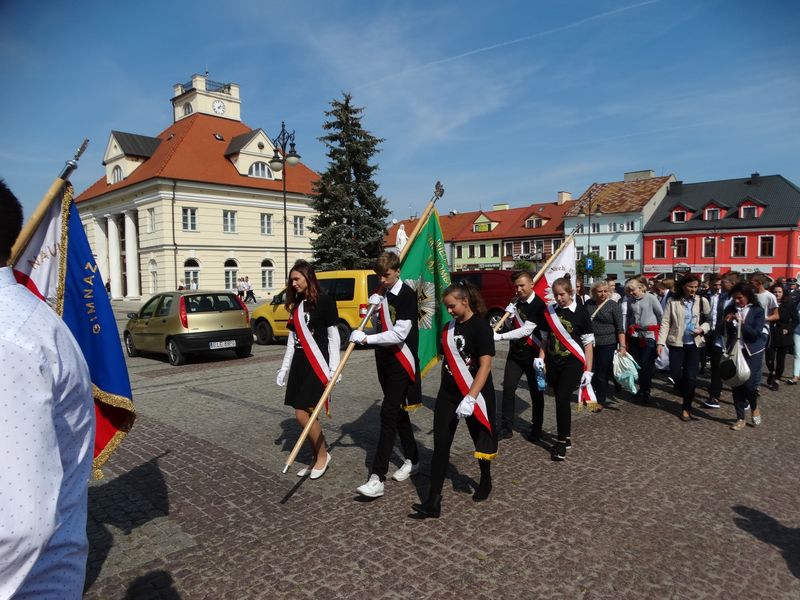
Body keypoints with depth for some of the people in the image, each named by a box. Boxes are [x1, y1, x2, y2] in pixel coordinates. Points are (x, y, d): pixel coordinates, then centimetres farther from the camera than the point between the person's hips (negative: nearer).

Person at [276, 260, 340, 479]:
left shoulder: (324, 301, -8)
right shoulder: (296, 304, 12)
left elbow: (333, 336, -8)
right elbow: (292, 338, 16)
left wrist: (334, 367, -11)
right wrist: (284, 368, 16)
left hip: (317, 364, -7)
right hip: (299, 363, 7)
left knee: (303, 414, -9)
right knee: (306, 414, 8)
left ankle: (323, 455, 12)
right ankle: (317, 458, 24)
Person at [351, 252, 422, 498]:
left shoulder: (407, 295, -15)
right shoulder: (383, 293, 9)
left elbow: (399, 334, -21)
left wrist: (366, 339, -22)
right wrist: (374, 306, -1)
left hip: (401, 362, -8)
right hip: (384, 360, 8)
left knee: (389, 415, -11)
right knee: (398, 412, 16)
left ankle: (377, 478, -10)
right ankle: (412, 460, 32)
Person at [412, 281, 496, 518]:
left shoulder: (480, 327, -14)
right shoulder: (450, 326, 7)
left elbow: (485, 365, -20)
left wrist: (470, 398, -26)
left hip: (475, 394, -6)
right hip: (448, 394, 6)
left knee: (480, 441, 14)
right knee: (440, 444, -1)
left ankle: (485, 481, 41)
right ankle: (433, 501, 1)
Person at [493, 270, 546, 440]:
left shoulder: (538, 305, -15)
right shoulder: (516, 301, 6)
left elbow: (526, 330, -22)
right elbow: (509, 322, 16)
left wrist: (500, 337, -24)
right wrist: (509, 312, -7)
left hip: (532, 355, -5)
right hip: (515, 352, 5)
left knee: (536, 392, 7)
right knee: (508, 388, -2)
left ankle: (536, 429, 20)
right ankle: (506, 428, 6)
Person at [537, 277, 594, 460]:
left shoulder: (580, 312, -6)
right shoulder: (549, 311, 5)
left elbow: (588, 343, -4)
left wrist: (588, 370, -6)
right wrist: (541, 358, 0)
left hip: (572, 363, -4)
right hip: (553, 363, 4)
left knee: (563, 399, -12)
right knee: (560, 401, 11)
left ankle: (562, 442, -1)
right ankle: (566, 437, 26)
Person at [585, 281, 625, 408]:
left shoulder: (613, 305, -5)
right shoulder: (588, 304, 5)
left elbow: (620, 328, -9)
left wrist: (622, 346, -16)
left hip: (607, 345, -3)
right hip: (590, 344, 4)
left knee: (602, 373, 2)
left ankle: (601, 400, 18)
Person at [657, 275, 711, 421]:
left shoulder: (702, 301, -1)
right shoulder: (673, 301, -5)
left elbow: (709, 320, 6)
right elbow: (665, 322, -5)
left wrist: (702, 329, -16)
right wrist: (660, 342, -12)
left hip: (694, 343, 0)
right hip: (676, 342, 0)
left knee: (691, 376, 0)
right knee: (675, 373, 0)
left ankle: (686, 408, 14)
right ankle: (686, 393, 34)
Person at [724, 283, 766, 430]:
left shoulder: (757, 310, -6)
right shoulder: (730, 309, 2)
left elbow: (756, 334, -13)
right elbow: (725, 332, 6)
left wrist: (742, 322, -24)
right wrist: (727, 323, -13)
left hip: (751, 352, -3)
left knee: (749, 384, -7)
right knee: (736, 385, 5)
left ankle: (755, 407, 26)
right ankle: (740, 418, 16)